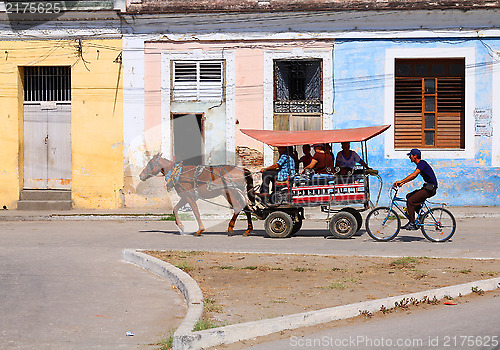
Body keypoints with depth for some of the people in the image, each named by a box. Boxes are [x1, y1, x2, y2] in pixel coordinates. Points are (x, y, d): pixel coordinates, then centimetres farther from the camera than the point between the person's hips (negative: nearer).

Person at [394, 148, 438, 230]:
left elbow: (414, 175, -25)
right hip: (427, 187, 10)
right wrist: (403, 182, 11)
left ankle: (412, 224, -12)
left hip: (430, 189, -10)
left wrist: (401, 181, -25)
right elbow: (413, 176, 21)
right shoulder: (420, 164, 17)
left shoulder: (422, 163, -14)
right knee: (409, 196, 10)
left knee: (410, 201, -14)